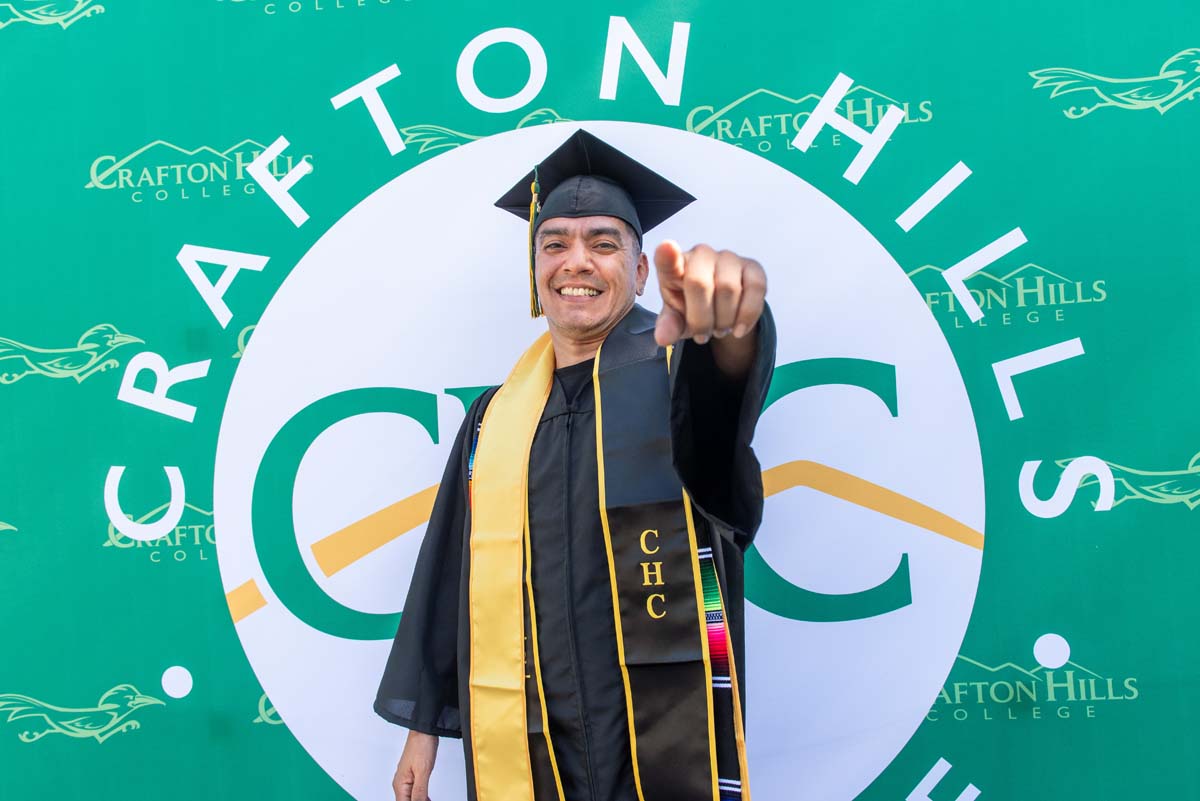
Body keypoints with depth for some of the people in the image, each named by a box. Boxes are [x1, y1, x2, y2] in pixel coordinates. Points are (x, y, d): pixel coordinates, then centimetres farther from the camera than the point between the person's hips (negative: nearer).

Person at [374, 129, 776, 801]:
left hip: (668, 746, -3)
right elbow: (450, 575, 12)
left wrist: (726, 324, -52)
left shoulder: (671, 365, -5)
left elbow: (715, 402, -30)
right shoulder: (497, 415, 7)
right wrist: (423, 726, 11)